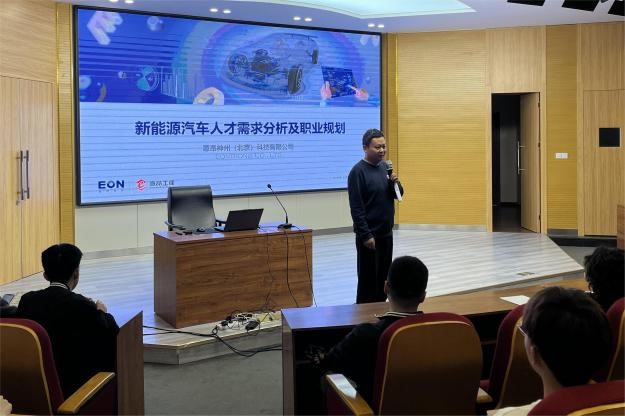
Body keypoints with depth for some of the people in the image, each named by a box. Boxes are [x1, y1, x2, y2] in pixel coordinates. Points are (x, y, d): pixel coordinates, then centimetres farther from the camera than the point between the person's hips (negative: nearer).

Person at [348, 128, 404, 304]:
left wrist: (395, 184, -7)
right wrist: (366, 235, -19)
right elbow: (356, 207, -16)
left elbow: (398, 195, 15)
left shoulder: (385, 166, 9)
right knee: (368, 279, 0)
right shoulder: (358, 171, -13)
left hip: (386, 233, 7)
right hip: (369, 235, -7)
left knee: (383, 278, 13)